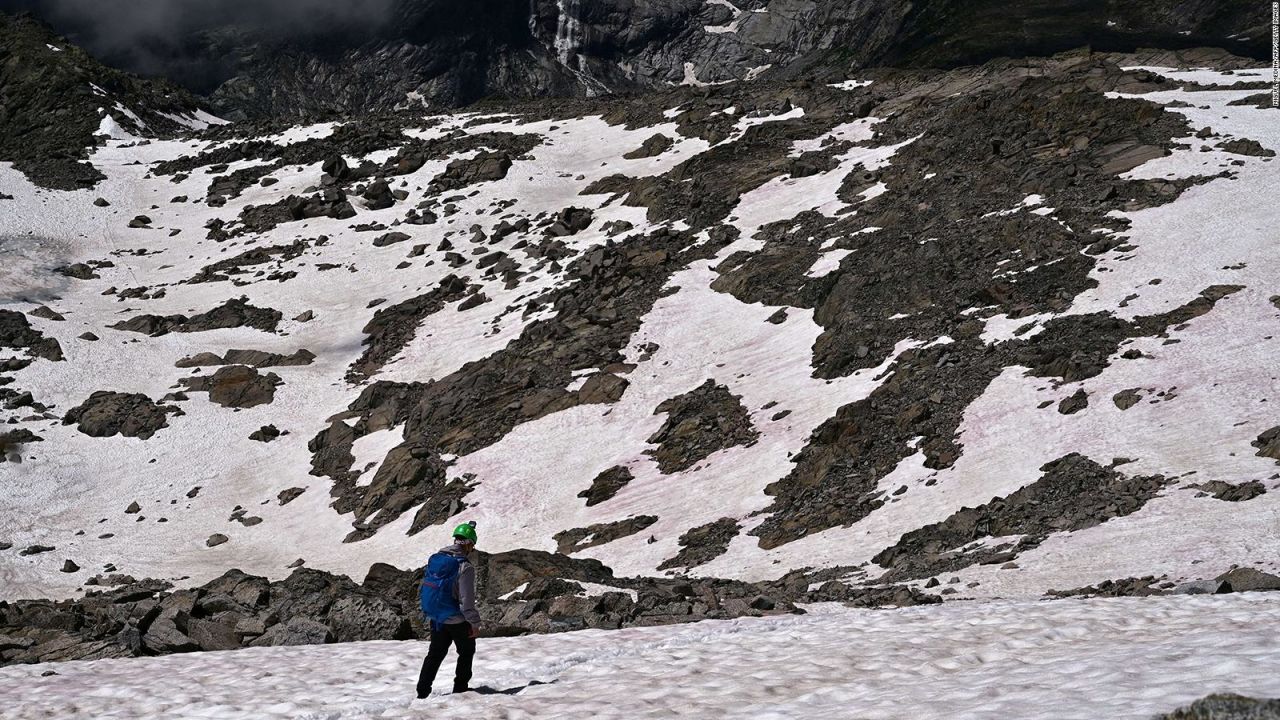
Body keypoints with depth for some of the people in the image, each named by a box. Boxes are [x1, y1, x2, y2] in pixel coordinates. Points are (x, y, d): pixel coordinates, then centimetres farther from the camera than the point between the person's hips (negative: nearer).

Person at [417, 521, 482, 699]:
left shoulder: (434, 559, -1)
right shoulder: (464, 567, -22)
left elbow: (425, 586, 10)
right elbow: (467, 599, -21)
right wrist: (474, 622, -14)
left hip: (436, 618, 6)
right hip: (457, 620, -6)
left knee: (435, 654, 17)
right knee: (466, 652, 16)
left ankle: (423, 691, 14)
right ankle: (460, 689, 19)